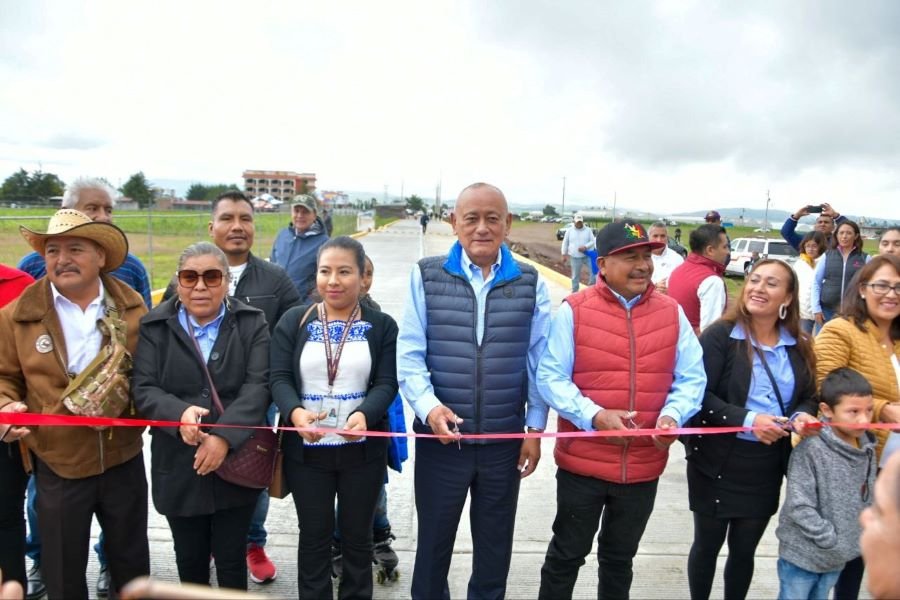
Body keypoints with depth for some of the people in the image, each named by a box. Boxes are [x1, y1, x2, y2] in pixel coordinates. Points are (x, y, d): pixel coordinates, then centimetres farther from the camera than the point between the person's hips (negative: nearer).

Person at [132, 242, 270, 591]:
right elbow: (143, 389, -5)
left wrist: (225, 435, -23)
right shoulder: (154, 327, 2)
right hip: (179, 468, 1)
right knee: (189, 561, 17)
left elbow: (258, 385, -11)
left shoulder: (252, 323, -1)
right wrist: (179, 414, -25)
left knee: (232, 560, 11)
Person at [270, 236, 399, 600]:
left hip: (362, 449, 0)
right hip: (306, 449, 1)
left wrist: (364, 414, -29)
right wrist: (295, 412, -26)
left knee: (357, 535, 16)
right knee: (314, 535, 15)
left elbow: (386, 383, -8)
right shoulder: (293, 321, 2)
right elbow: (279, 378, -5)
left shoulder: (381, 325, -1)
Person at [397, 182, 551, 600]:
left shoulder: (530, 283, 0)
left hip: (505, 441, 1)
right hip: (440, 439, -1)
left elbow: (539, 360, 3)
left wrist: (535, 428, 2)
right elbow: (409, 354, -7)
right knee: (433, 542, 18)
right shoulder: (426, 276, -4)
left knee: (495, 548, 20)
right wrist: (429, 407, -21)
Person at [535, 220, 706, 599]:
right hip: (582, 462, -3)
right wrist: (595, 416, -24)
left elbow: (691, 379, 2)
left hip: (644, 466, 3)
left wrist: (672, 416, -18)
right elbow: (550, 378, -11)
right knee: (567, 555, 16)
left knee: (620, 557, 24)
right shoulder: (574, 310, -10)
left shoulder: (672, 313, 0)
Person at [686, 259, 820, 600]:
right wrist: (747, 419, -25)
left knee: (744, 549, 16)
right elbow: (699, 395, -16)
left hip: (767, 465, 4)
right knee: (708, 544, 11)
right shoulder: (720, 336, -11)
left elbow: (809, 396, 15)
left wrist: (803, 416, -7)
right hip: (718, 461, -4)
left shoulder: (799, 346, 6)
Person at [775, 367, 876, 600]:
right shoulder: (811, 450, -21)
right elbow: (799, 506, -21)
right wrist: (832, 542, -17)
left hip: (838, 557, 6)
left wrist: (855, 540, 2)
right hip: (802, 554, -6)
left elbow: (866, 500, 11)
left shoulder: (867, 450, -1)